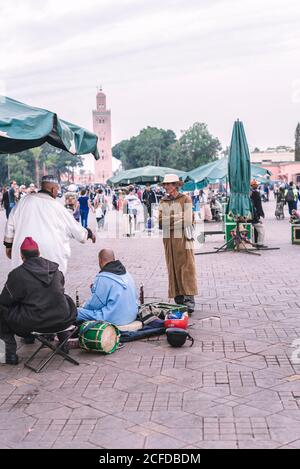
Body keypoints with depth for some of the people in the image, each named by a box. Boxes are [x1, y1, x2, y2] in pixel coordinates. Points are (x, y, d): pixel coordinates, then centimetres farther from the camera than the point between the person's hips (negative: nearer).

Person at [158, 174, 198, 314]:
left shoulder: (185, 199, 0)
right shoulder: (163, 201, 13)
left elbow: (188, 220, -8)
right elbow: (161, 221, 6)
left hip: (182, 237, -5)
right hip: (168, 238, 5)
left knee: (186, 267, -8)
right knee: (173, 269, 5)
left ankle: (189, 299, -11)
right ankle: (178, 299, 11)